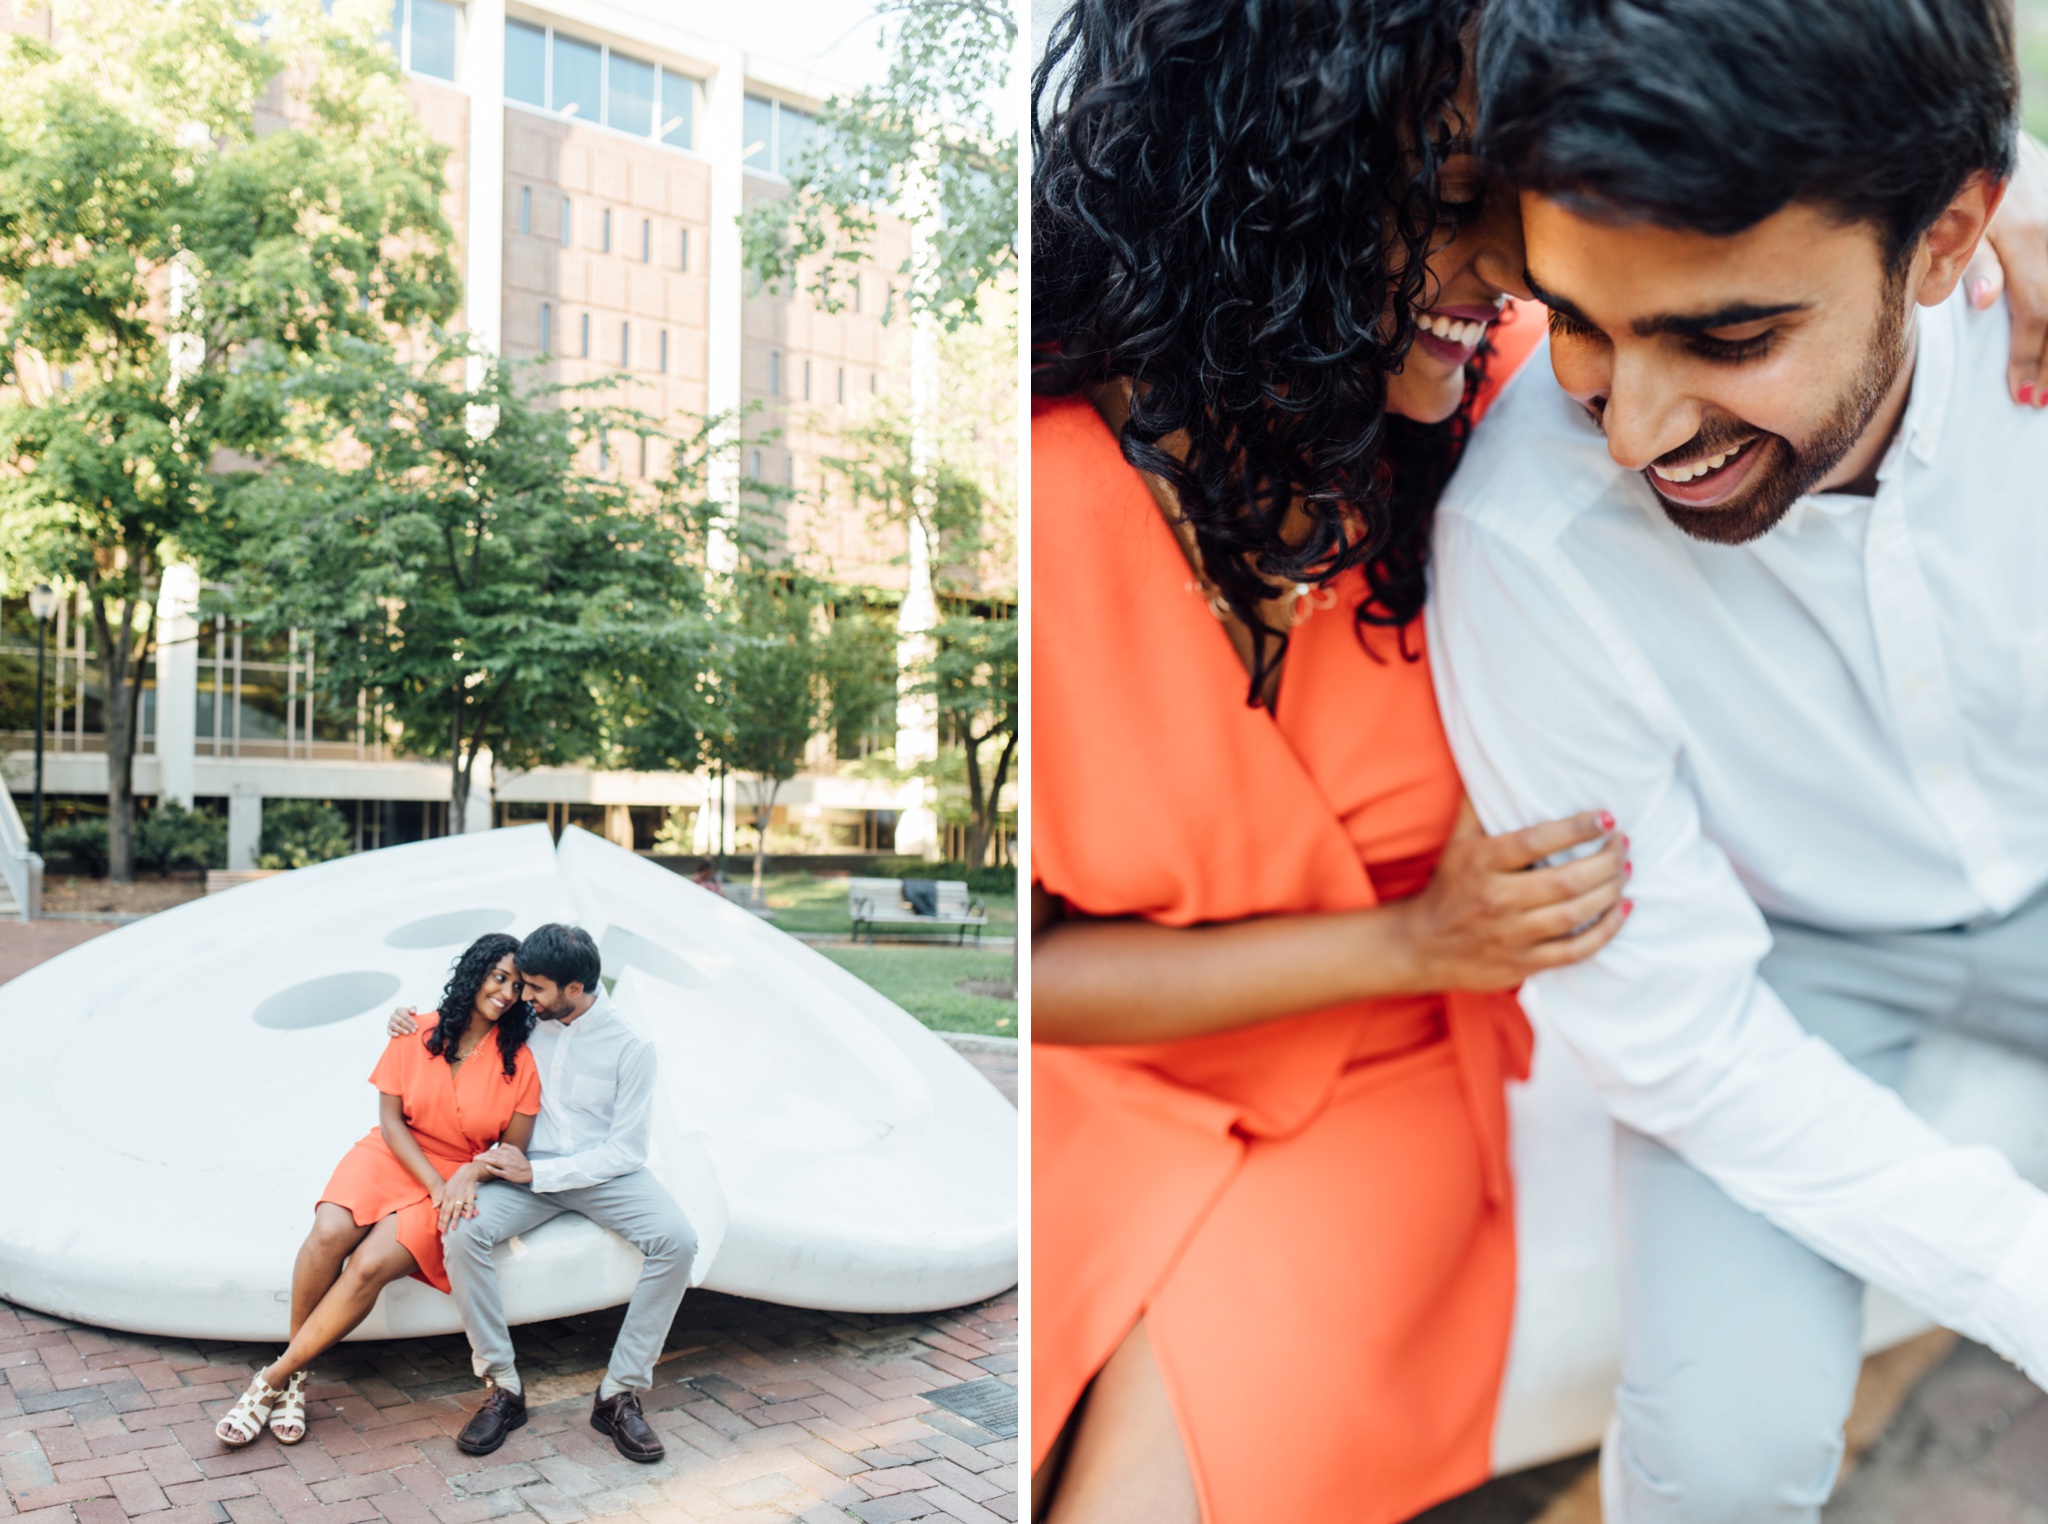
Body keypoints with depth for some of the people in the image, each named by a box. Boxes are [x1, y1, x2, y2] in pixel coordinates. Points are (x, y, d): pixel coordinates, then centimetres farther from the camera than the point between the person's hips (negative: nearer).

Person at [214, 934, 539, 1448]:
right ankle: (297, 1375, -13)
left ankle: (277, 1378, -12)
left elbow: (513, 1150, 1)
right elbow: (390, 1119, -1)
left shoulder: (519, 1063, -2)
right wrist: (436, 1185, -13)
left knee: (371, 1266, -27)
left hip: (459, 1179, -1)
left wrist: (469, 1175, -21)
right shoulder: (416, 1035, 1)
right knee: (330, 1234, -29)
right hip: (392, 1157, 1)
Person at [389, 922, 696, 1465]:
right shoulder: (525, 1017, -2)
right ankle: (502, 1387, -15)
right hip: (527, 1168, 2)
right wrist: (412, 1019, 0)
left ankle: (620, 1393, -17)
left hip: (603, 1171, -2)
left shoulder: (630, 1043, -12)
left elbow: (627, 1151, -12)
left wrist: (535, 1172, -19)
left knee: (677, 1241, -29)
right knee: (463, 1231, -29)